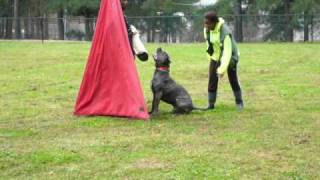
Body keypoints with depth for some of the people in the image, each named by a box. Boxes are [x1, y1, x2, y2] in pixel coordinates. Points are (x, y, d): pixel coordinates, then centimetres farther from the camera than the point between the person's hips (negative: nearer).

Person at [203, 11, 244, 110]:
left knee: (233, 80, 1)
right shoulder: (207, 29, -13)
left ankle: (239, 102, 19)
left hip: (229, 57, -5)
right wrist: (210, 56, 15)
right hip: (215, 57, 5)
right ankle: (211, 104, 6)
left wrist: (222, 69, -41)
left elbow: (227, 52, -37)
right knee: (212, 80, -2)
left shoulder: (225, 32, -35)